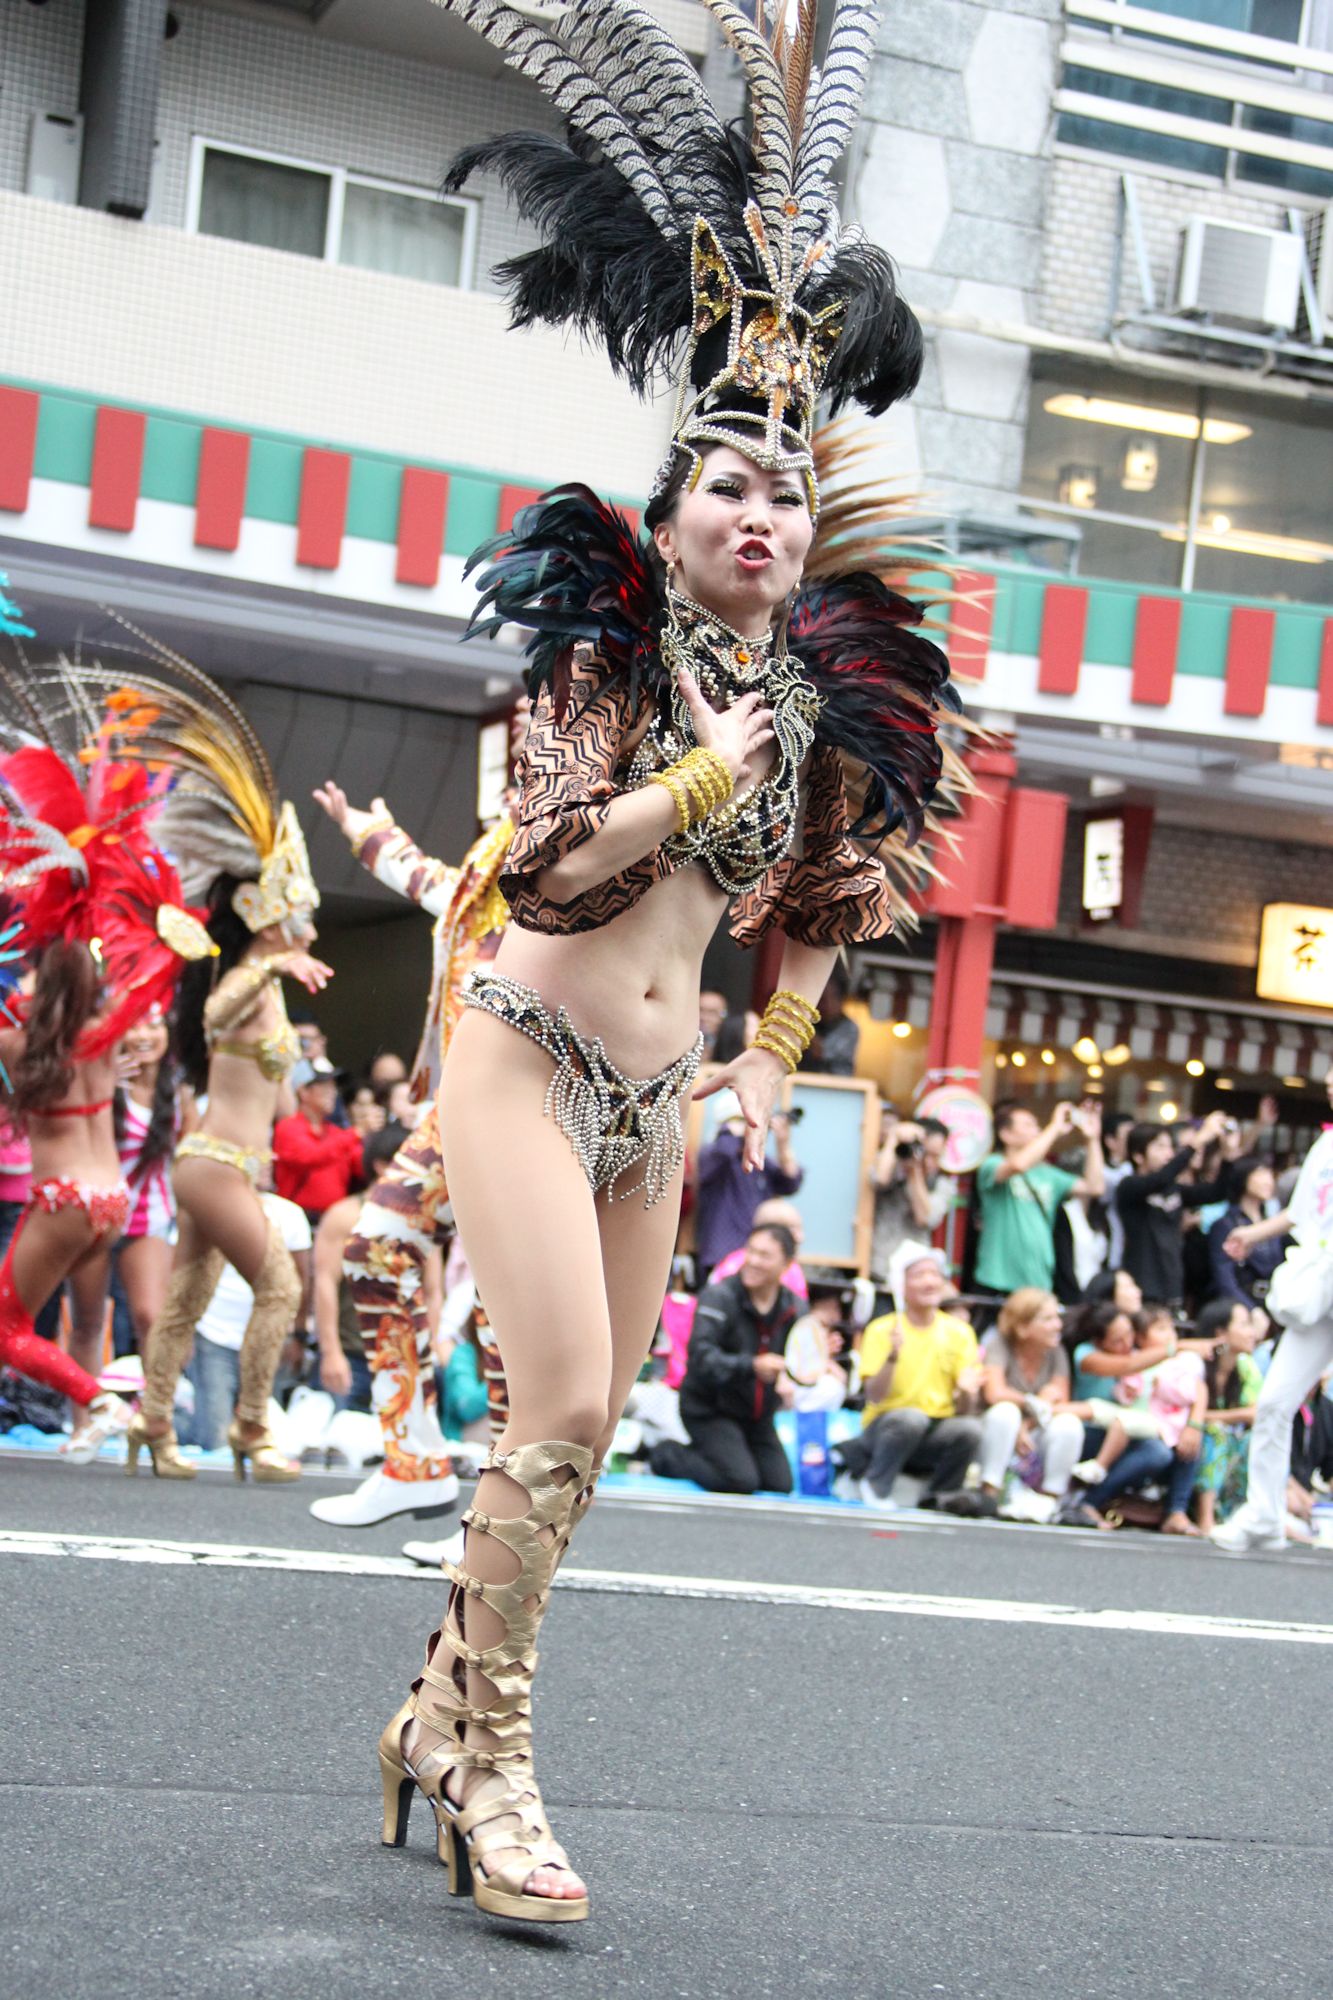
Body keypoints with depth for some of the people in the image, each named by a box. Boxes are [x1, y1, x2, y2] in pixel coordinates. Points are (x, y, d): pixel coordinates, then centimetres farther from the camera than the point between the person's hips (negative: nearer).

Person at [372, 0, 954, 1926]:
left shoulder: (817, 698, 8)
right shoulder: (613, 645, -8)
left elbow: (814, 904, 20)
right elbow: (547, 871, -17)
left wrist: (774, 1060, 9)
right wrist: (709, 772, -15)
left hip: (652, 1104, 6)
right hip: (529, 1057, -6)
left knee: (577, 1431, 8)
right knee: (566, 1406, -15)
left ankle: (441, 1716, 24)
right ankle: (493, 1766, -4)